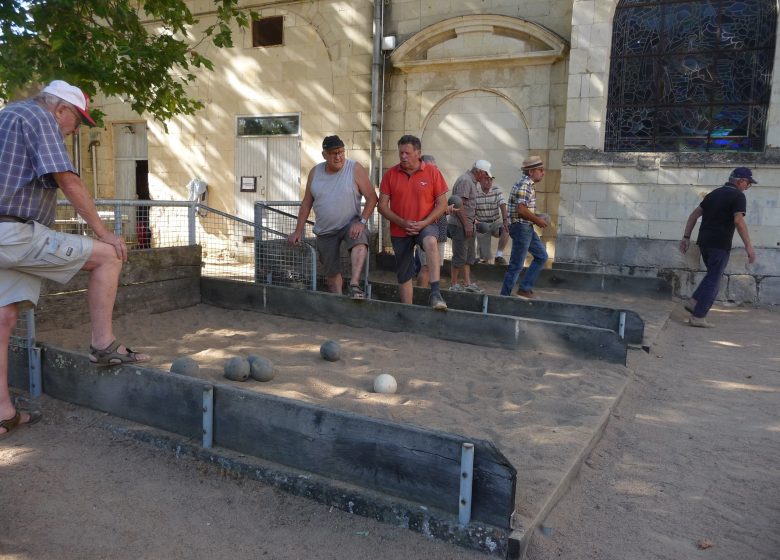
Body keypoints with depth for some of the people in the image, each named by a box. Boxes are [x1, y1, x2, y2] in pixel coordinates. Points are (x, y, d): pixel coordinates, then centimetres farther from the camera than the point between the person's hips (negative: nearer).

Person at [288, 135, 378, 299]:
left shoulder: (355, 169, -9)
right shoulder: (315, 172, 2)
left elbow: (372, 198, -11)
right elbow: (306, 203, 8)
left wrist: (362, 222, -23)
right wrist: (298, 231, 5)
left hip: (350, 224, -3)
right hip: (325, 230, 4)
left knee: (360, 241, -36)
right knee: (331, 272, 5)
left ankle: (354, 286, -44)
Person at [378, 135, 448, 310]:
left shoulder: (433, 172, -5)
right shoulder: (390, 174, -2)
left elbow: (442, 204, -4)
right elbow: (382, 206, -1)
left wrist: (423, 223, -16)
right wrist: (402, 223, -14)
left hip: (425, 225, -2)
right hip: (399, 231, 3)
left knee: (431, 242, -37)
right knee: (404, 275, 9)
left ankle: (435, 292, -39)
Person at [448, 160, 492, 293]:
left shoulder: (472, 181, 17)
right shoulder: (465, 181, -16)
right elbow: (458, 205, -22)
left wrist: (473, 220, 19)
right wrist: (467, 224, -22)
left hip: (468, 225, 10)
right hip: (460, 225, -10)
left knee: (469, 256, 13)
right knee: (460, 256, -4)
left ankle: (467, 283, 19)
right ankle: (454, 285, 5)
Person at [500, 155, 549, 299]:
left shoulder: (528, 184, 15)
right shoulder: (525, 185, -17)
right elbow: (521, 210, -27)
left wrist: (536, 217, 10)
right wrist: (537, 220, -15)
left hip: (527, 228, 10)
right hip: (521, 227, -10)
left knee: (541, 256, 15)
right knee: (516, 265, -4)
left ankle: (525, 288, 17)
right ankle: (504, 296, 4)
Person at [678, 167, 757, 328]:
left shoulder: (714, 193, 17)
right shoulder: (738, 196, -6)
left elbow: (694, 215, 14)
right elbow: (738, 220, -19)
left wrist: (686, 237, 14)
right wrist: (748, 246, -20)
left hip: (704, 241, 7)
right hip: (720, 244, -7)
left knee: (713, 275, 22)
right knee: (714, 279, -1)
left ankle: (693, 302, 11)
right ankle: (698, 317, -1)